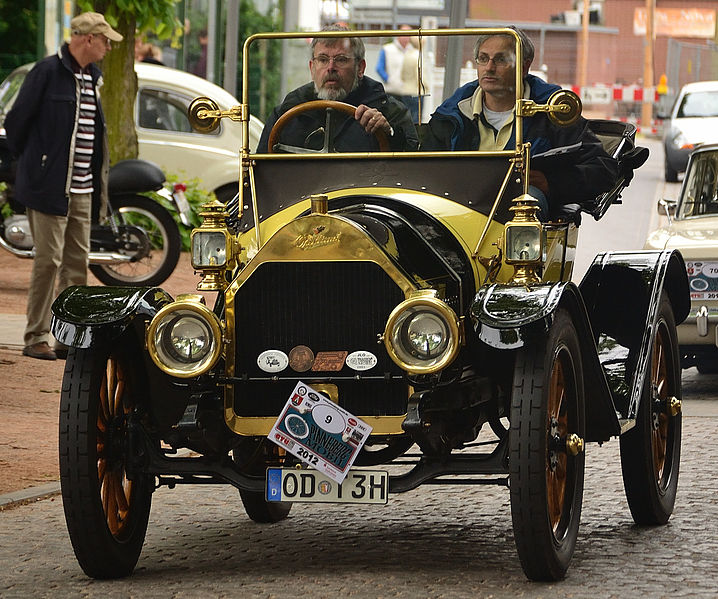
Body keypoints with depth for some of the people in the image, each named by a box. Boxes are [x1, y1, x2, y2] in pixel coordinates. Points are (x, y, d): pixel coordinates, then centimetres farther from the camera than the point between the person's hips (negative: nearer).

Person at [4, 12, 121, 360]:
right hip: (48, 187, -7)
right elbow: (16, 122, -6)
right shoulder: (47, 72, -10)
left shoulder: (93, 78, 13)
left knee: (77, 263, 7)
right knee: (48, 261, -6)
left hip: (82, 189, 7)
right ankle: (36, 338, 2)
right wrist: (31, 163, 4)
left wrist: (97, 180, 15)